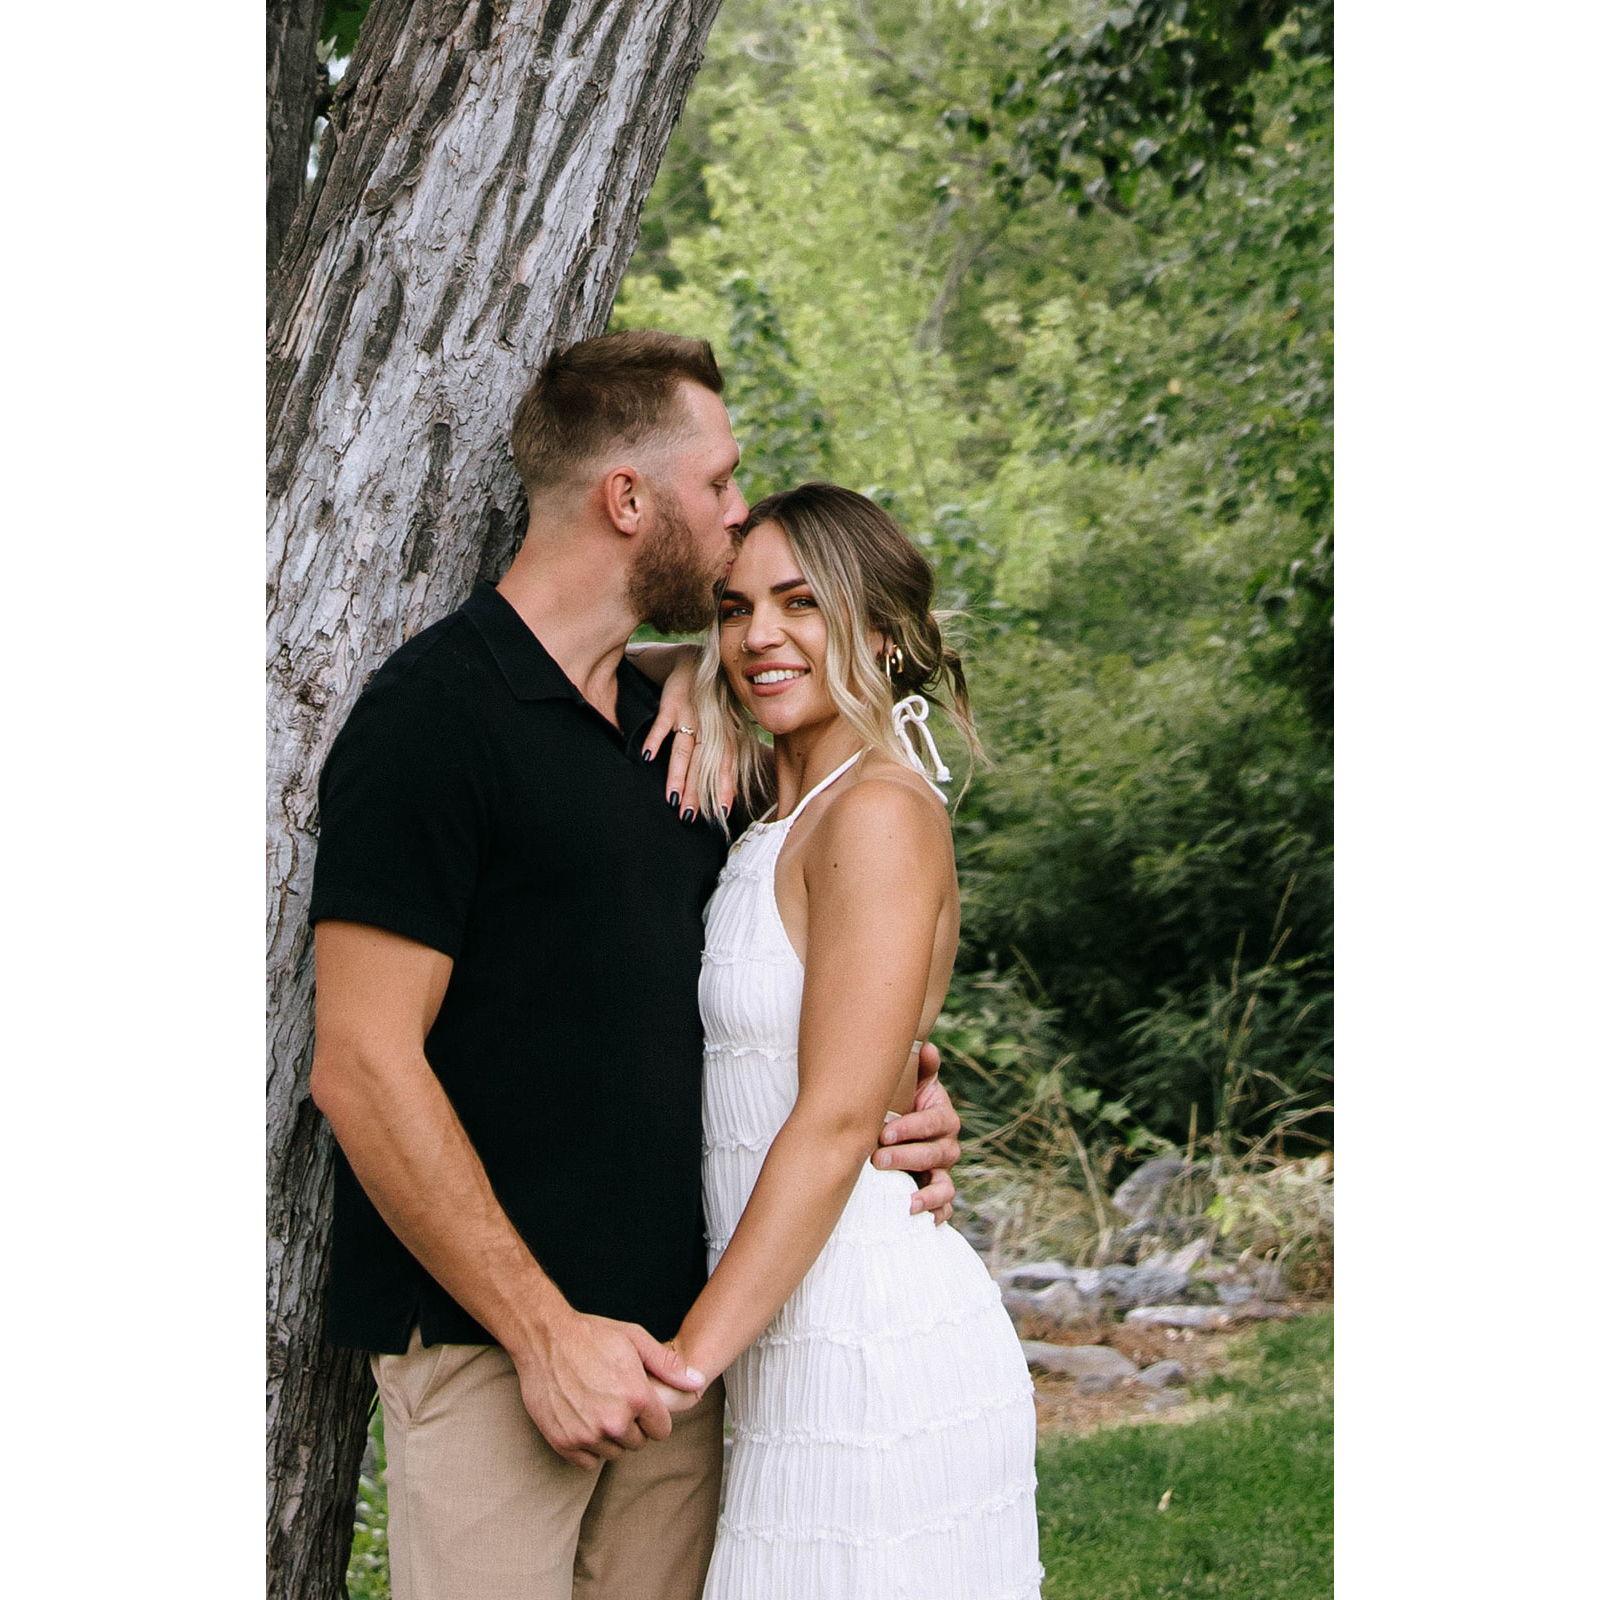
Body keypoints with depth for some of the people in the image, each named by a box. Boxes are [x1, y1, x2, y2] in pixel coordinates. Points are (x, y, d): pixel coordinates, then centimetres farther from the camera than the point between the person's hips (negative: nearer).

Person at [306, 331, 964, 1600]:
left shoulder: (678, 721, 14)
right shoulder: (435, 714, -11)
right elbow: (362, 1067, -15)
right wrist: (545, 1330, -16)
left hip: (669, 1335, 7)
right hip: (493, 1345, -7)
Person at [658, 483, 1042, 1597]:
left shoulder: (881, 811, -12)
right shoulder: (780, 833, 16)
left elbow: (838, 1121, -17)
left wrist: (688, 1359, -17)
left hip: (875, 1351, -9)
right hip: (796, 1348, 9)